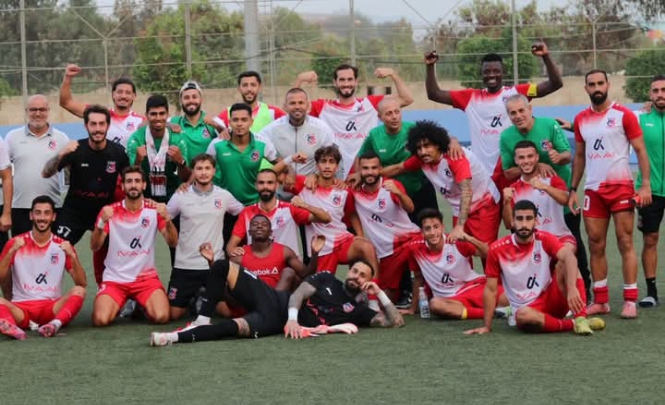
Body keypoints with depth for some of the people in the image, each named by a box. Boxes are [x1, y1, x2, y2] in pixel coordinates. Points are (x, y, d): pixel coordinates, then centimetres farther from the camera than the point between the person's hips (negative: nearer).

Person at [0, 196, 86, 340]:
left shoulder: (62, 246, 8)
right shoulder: (16, 243, 7)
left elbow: (82, 283, 1)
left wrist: (73, 256, -14)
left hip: (52, 308, 1)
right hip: (21, 307, -1)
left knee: (78, 291, -27)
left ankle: (55, 324, -51)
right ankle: (12, 327, -62)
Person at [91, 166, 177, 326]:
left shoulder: (154, 210, 0)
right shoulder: (110, 211, -3)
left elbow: (173, 243, -8)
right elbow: (95, 246, -10)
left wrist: (167, 219, -27)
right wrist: (102, 222, -28)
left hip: (146, 277, 1)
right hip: (114, 278, -1)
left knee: (161, 317, -23)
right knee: (101, 320, -22)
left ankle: (142, 307, 14)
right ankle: (118, 305, 15)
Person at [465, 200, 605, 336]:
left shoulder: (544, 240, -6)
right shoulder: (497, 249, -6)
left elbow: (569, 257, -26)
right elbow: (491, 289, 0)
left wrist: (572, 288, -45)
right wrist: (486, 326, -2)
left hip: (551, 299, 1)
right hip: (527, 309, -1)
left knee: (566, 265, -25)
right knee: (523, 317, -39)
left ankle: (580, 319, -30)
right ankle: (572, 324, -20)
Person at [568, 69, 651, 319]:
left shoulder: (623, 115, -4)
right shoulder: (581, 120, 10)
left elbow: (640, 150, -4)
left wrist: (646, 185, -12)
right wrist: (573, 189, 10)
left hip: (621, 187, -4)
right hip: (593, 189, 5)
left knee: (625, 243, -4)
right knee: (596, 246, 5)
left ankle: (630, 301, -2)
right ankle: (600, 301, 12)